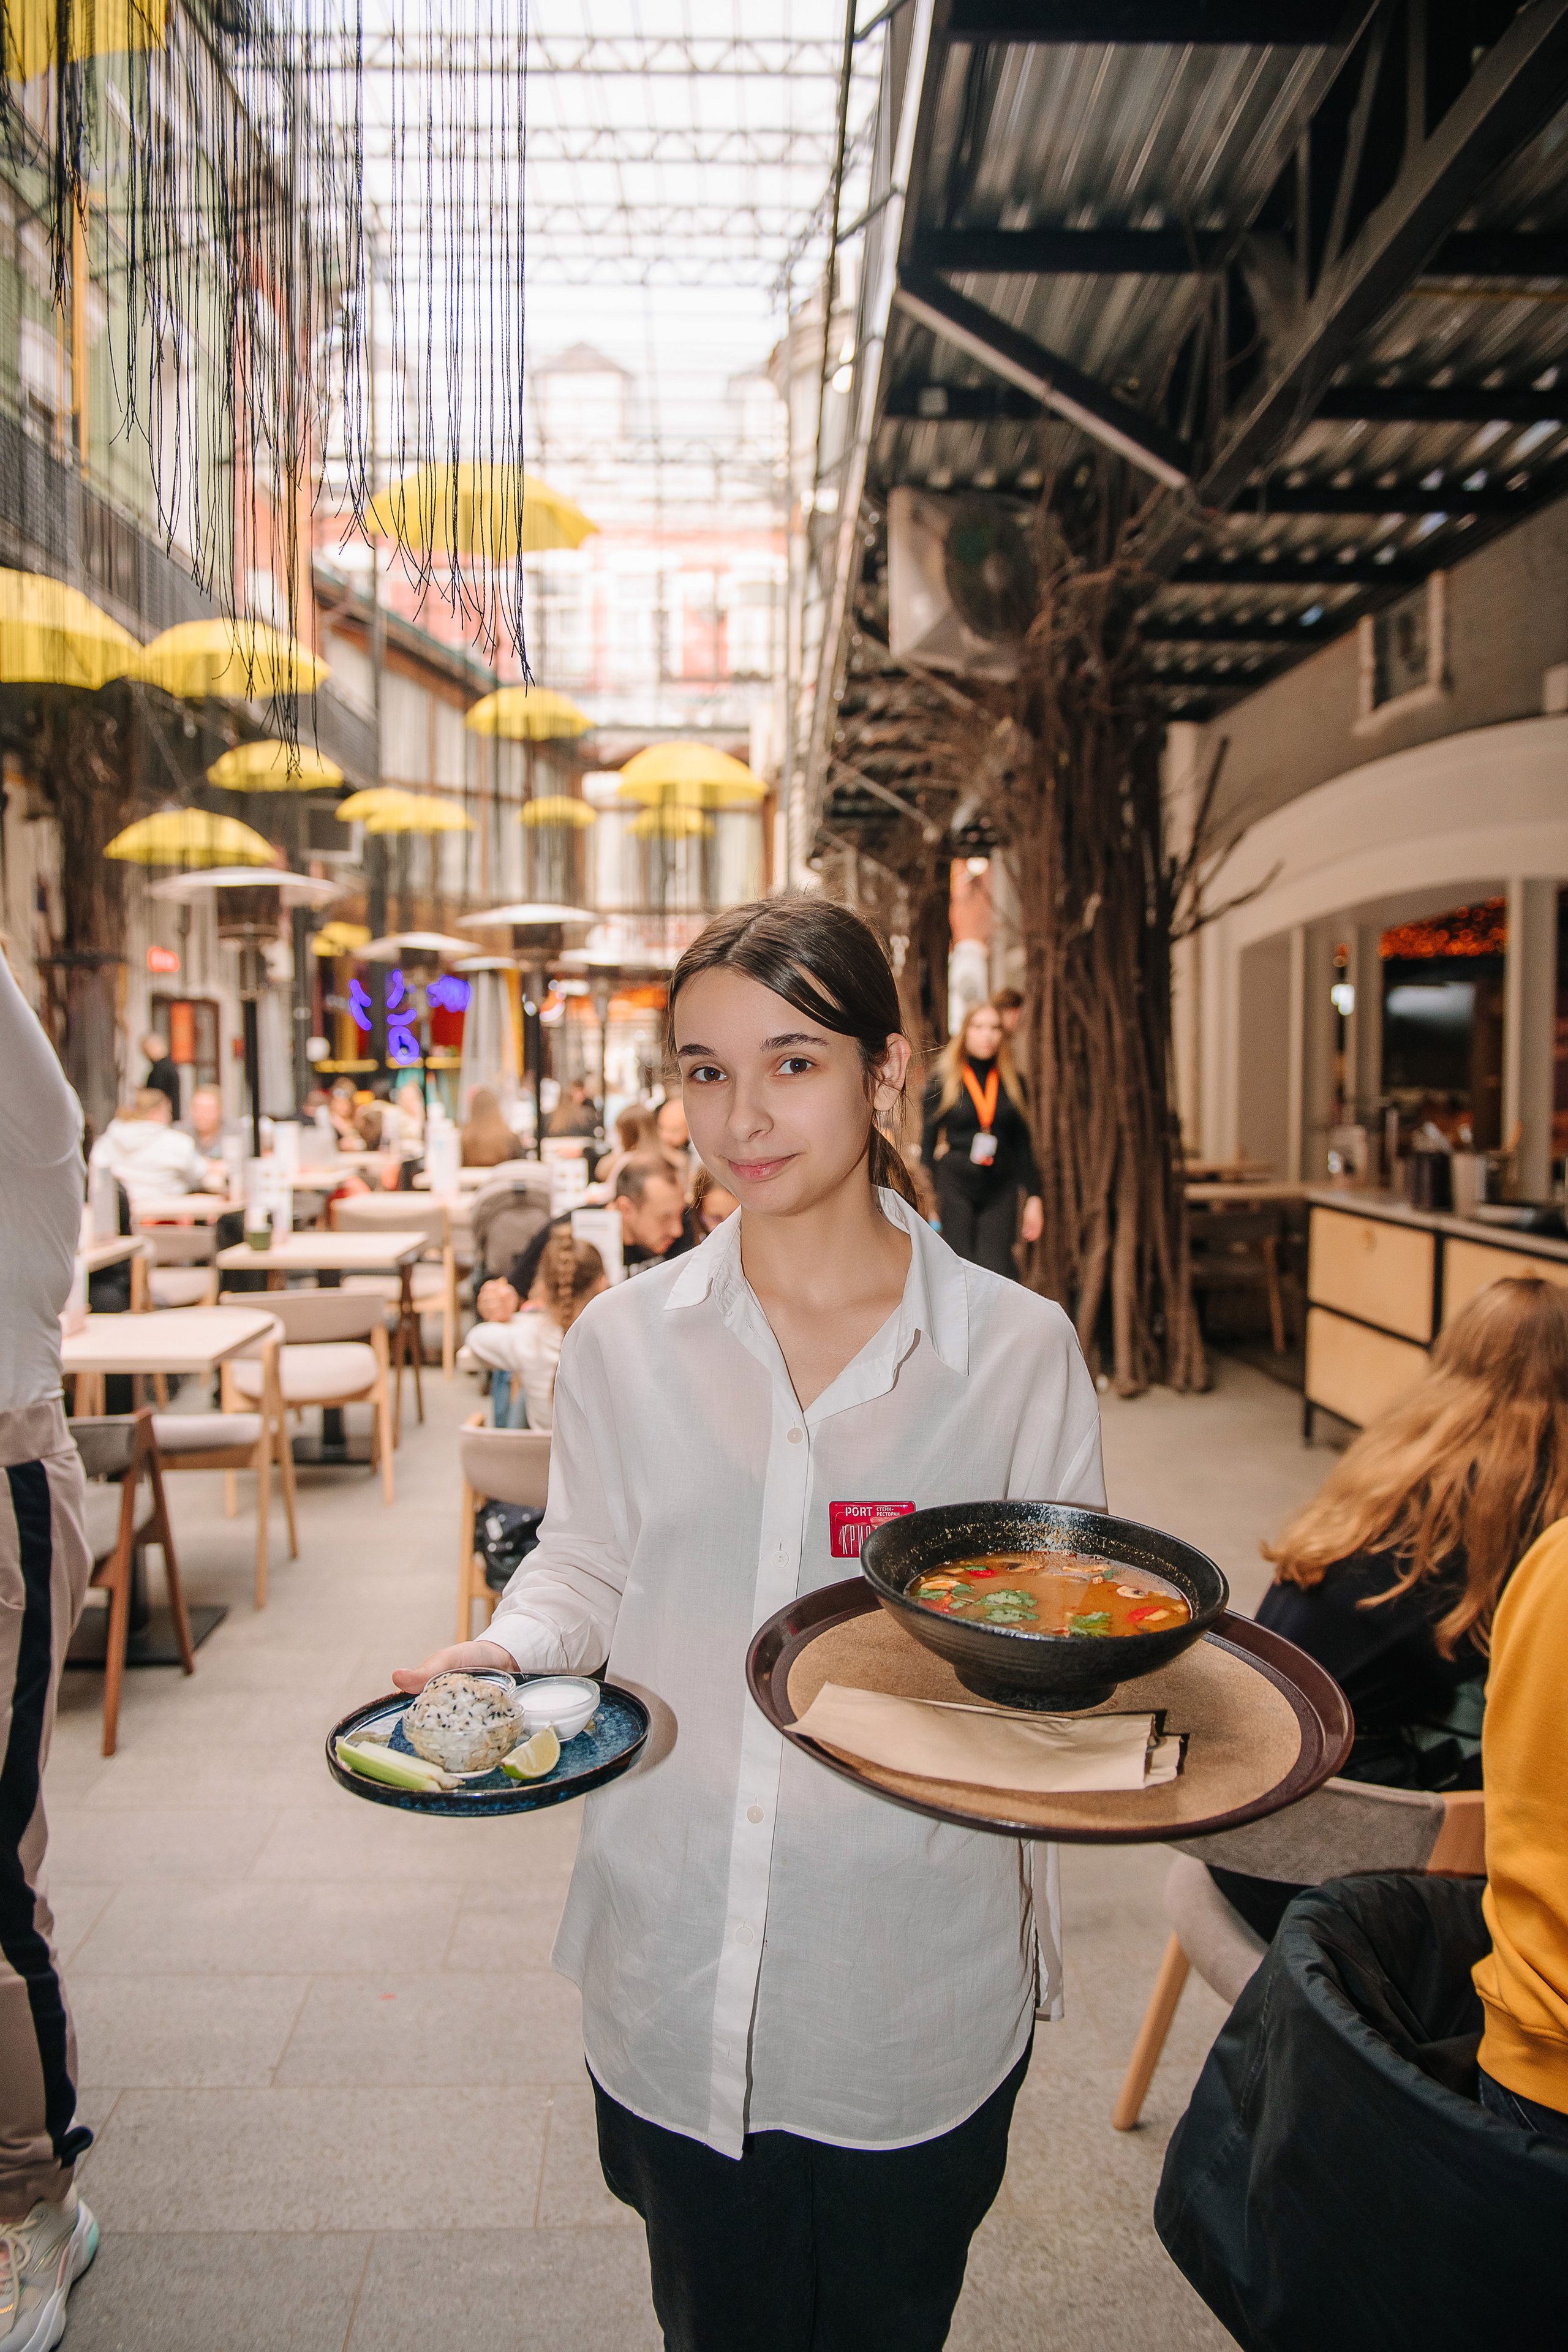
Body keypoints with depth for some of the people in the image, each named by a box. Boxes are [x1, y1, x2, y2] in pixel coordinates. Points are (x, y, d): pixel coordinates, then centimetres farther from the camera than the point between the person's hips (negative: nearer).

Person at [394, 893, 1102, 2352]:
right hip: (677, 1981, 1)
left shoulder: (1016, 1349, -9)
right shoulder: (625, 1342, -4)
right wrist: (505, 1654, -11)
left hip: (913, 1995, -1)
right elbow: (584, 1566, 8)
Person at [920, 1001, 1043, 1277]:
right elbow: (928, 1140, 3)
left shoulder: (1012, 1082, 10)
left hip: (1001, 1186, 2)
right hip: (955, 1184, -2)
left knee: (997, 1271, -7)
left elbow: (1022, 1143, 14)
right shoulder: (943, 1080, 2)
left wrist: (1033, 1197, 9)